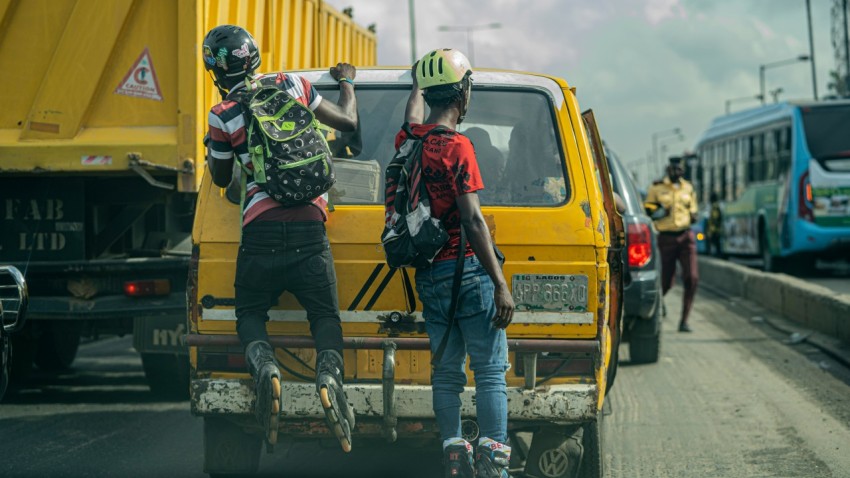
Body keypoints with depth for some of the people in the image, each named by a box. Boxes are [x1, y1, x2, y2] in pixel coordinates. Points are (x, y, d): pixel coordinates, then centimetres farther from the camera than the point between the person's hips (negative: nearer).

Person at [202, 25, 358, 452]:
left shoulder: (223, 116, 1)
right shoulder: (292, 86, 7)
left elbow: (221, 178, 17)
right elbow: (347, 121, 20)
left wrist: (211, 148, 39)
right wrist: (347, 82, 39)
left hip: (261, 228, -1)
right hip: (309, 225, 2)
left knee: (250, 312, 17)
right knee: (325, 313, 11)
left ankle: (263, 365, -17)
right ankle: (329, 372, -22)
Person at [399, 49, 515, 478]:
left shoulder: (410, 139, 8)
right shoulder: (456, 147, -13)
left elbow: (414, 110, 35)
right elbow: (472, 220, -18)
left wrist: (420, 83, 57)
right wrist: (501, 285, -17)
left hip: (428, 275, 7)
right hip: (467, 268, -7)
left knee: (447, 372, 9)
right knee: (491, 371, -4)